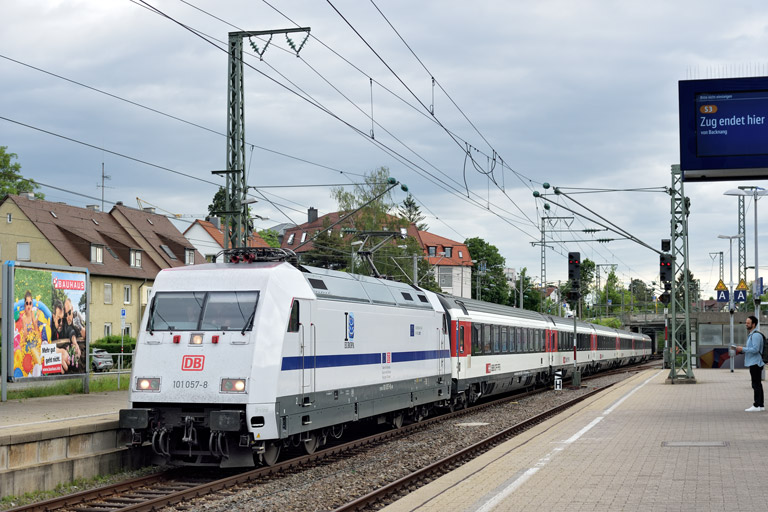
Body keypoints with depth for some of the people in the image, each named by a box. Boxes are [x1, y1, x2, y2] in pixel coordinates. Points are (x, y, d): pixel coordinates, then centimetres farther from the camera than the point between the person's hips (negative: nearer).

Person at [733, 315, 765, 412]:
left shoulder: (756, 335, -15)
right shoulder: (751, 335, 19)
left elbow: (755, 349, -23)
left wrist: (742, 349, -16)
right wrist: (740, 350, 10)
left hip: (755, 363, -11)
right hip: (753, 363, 11)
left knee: (756, 384, -9)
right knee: (757, 384, 12)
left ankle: (757, 406, -10)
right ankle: (761, 405, 16)